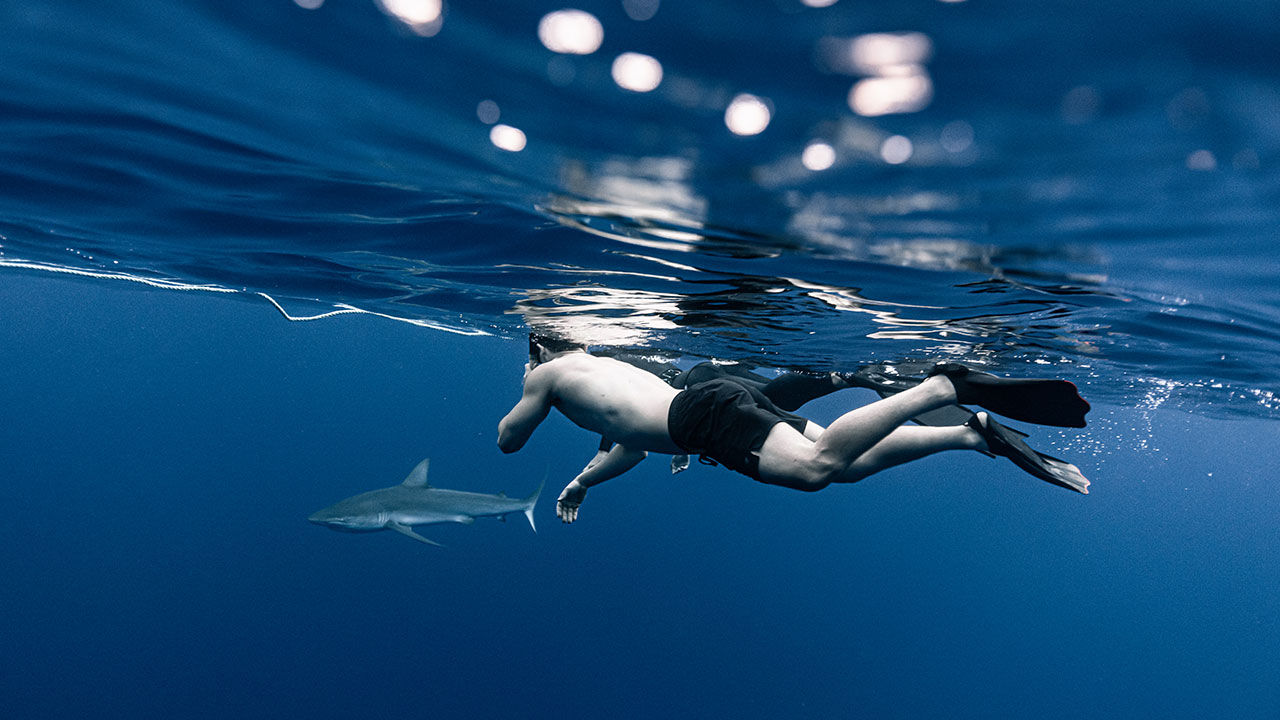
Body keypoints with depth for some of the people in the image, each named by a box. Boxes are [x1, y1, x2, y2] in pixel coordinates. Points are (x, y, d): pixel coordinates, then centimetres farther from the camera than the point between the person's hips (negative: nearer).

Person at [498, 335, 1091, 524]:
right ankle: (977, 432, -5)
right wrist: (583, 481, 55)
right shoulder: (614, 366, 39)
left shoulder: (550, 373, 18)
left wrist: (527, 396, 44)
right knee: (851, 463, 3)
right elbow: (635, 443, 48)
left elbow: (507, 440, 25)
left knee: (817, 466, -26)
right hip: (727, 398, 8)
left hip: (705, 413, -8)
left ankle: (943, 386, -29)